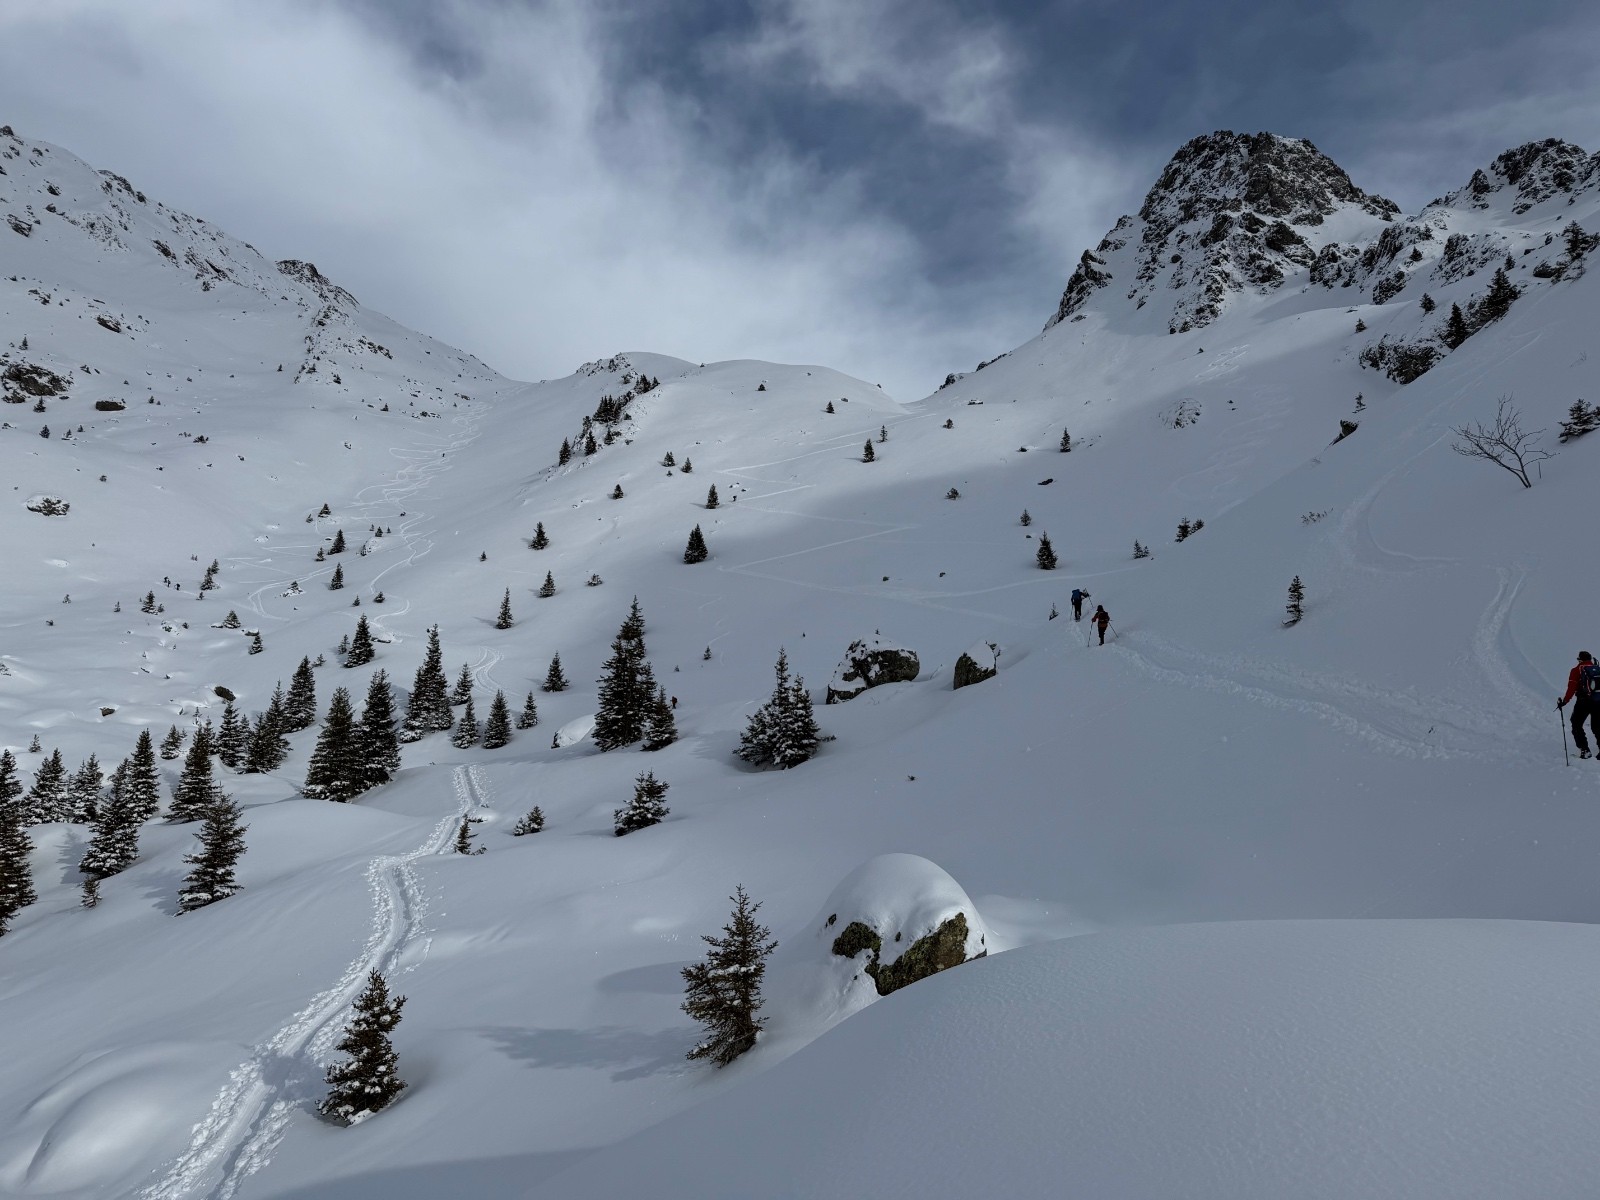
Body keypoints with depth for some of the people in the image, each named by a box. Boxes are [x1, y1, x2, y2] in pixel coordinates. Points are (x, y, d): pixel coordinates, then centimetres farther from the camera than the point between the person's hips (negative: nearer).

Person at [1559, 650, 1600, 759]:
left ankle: (1584, 750, -4)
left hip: (1583, 702, -4)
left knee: (1577, 726, 6)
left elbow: (1572, 689, -10)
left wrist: (1564, 701, -7)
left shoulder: (1577, 670, -1)